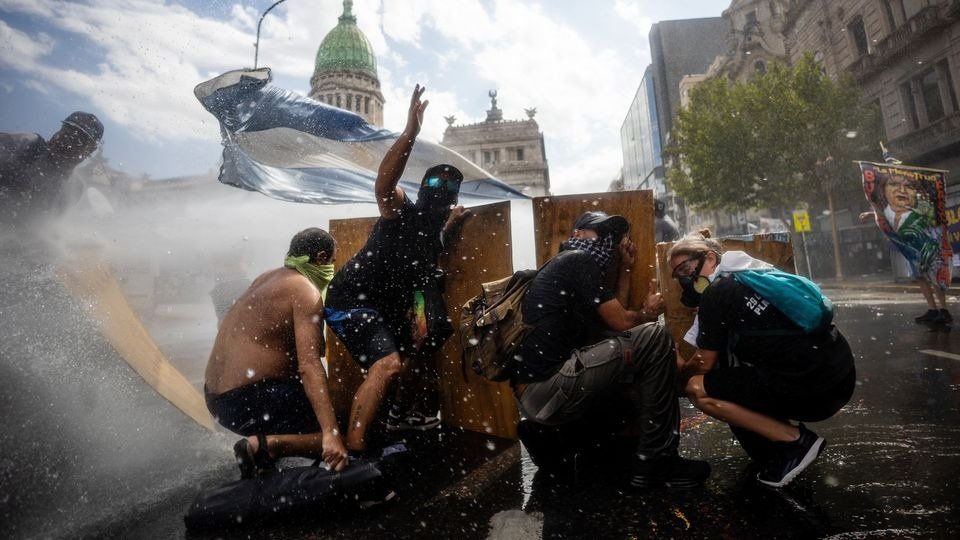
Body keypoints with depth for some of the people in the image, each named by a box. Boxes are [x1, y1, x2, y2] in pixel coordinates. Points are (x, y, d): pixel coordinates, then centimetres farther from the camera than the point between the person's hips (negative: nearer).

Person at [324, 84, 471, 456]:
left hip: (387, 306, 9)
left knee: (421, 348, 24)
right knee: (389, 363, -29)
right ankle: (352, 448, -21)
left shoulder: (437, 232, 8)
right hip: (351, 300, -9)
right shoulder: (402, 210, -14)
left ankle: (401, 415, 42)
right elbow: (384, 181, -35)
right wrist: (410, 131, -47)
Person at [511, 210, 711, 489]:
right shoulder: (578, 260, -5)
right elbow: (621, 322, -8)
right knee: (654, 336, -11)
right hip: (545, 388, -10)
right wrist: (647, 312, 14)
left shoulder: (561, 267, 23)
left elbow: (612, 317, 23)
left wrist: (625, 268, 24)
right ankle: (656, 461, -1)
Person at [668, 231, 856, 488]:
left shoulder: (717, 292, -9)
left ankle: (795, 440, -1)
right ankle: (782, 426, 15)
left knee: (697, 388, -7)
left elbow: (705, 364, -3)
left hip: (814, 385, -9)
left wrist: (681, 370, 16)